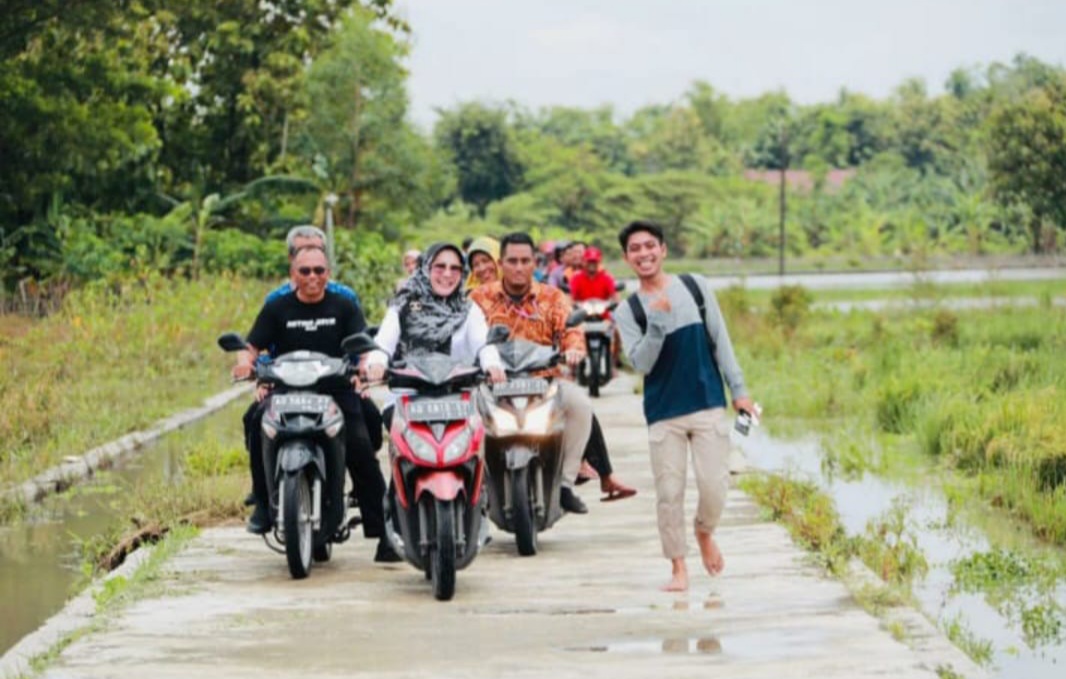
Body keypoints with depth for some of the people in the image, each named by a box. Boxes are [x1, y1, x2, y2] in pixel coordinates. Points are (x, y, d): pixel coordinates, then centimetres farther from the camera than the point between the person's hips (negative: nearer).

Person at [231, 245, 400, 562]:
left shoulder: (344, 307, 8)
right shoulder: (276, 309, 10)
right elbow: (252, 346, 4)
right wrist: (246, 362, -19)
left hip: (337, 391, -1)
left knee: (362, 451, -16)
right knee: (260, 419, -28)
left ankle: (383, 534, -13)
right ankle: (263, 502, -13)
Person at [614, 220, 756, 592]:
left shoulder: (696, 287, 5)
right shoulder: (627, 311, 1)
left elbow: (721, 341, 8)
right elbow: (641, 363, -11)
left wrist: (738, 389, 5)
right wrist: (658, 321, -21)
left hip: (708, 405, 1)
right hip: (663, 413, 0)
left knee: (715, 484, -6)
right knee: (669, 492, -2)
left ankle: (705, 532, 25)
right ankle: (678, 567, 11)